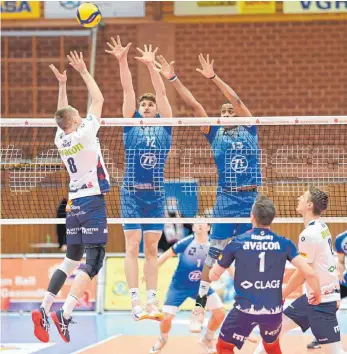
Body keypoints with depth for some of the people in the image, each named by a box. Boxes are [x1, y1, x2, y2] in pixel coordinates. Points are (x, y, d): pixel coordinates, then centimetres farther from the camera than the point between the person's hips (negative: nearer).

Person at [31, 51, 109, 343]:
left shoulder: (60, 139, 5)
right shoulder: (84, 134, -11)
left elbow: (62, 114, 25)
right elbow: (98, 99, -5)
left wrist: (62, 84, 24)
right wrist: (83, 72, 3)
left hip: (75, 203, 7)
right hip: (93, 202, -7)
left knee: (72, 259, 15)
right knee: (94, 262, -9)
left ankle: (44, 309, 7)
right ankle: (64, 314, -22)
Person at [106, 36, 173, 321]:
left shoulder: (164, 125, 9)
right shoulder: (132, 123, 7)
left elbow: (161, 93, -1)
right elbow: (128, 90, -1)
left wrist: (151, 66, -10)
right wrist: (122, 62, -9)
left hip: (156, 193, 2)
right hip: (132, 192, -1)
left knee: (151, 249, 4)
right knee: (133, 247, -6)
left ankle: (152, 301, 3)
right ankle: (135, 301, -9)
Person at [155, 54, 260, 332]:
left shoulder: (250, 131, 9)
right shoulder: (216, 134, 10)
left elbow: (238, 101, -3)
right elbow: (194, 105, 4)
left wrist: (214, 78, -10)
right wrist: (174, 79, -2)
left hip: (252, 199, 1)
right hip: (226, 199, 0)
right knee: (214, 254, -6)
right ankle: (200, 307, -5)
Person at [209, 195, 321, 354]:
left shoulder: (237, 242, -6)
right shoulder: (284, 243, -4)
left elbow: (213, 276, 4)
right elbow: (309, 273, -9)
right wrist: (317, 293, 11)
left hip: (245, 309, -2)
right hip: (273, 311, 2)